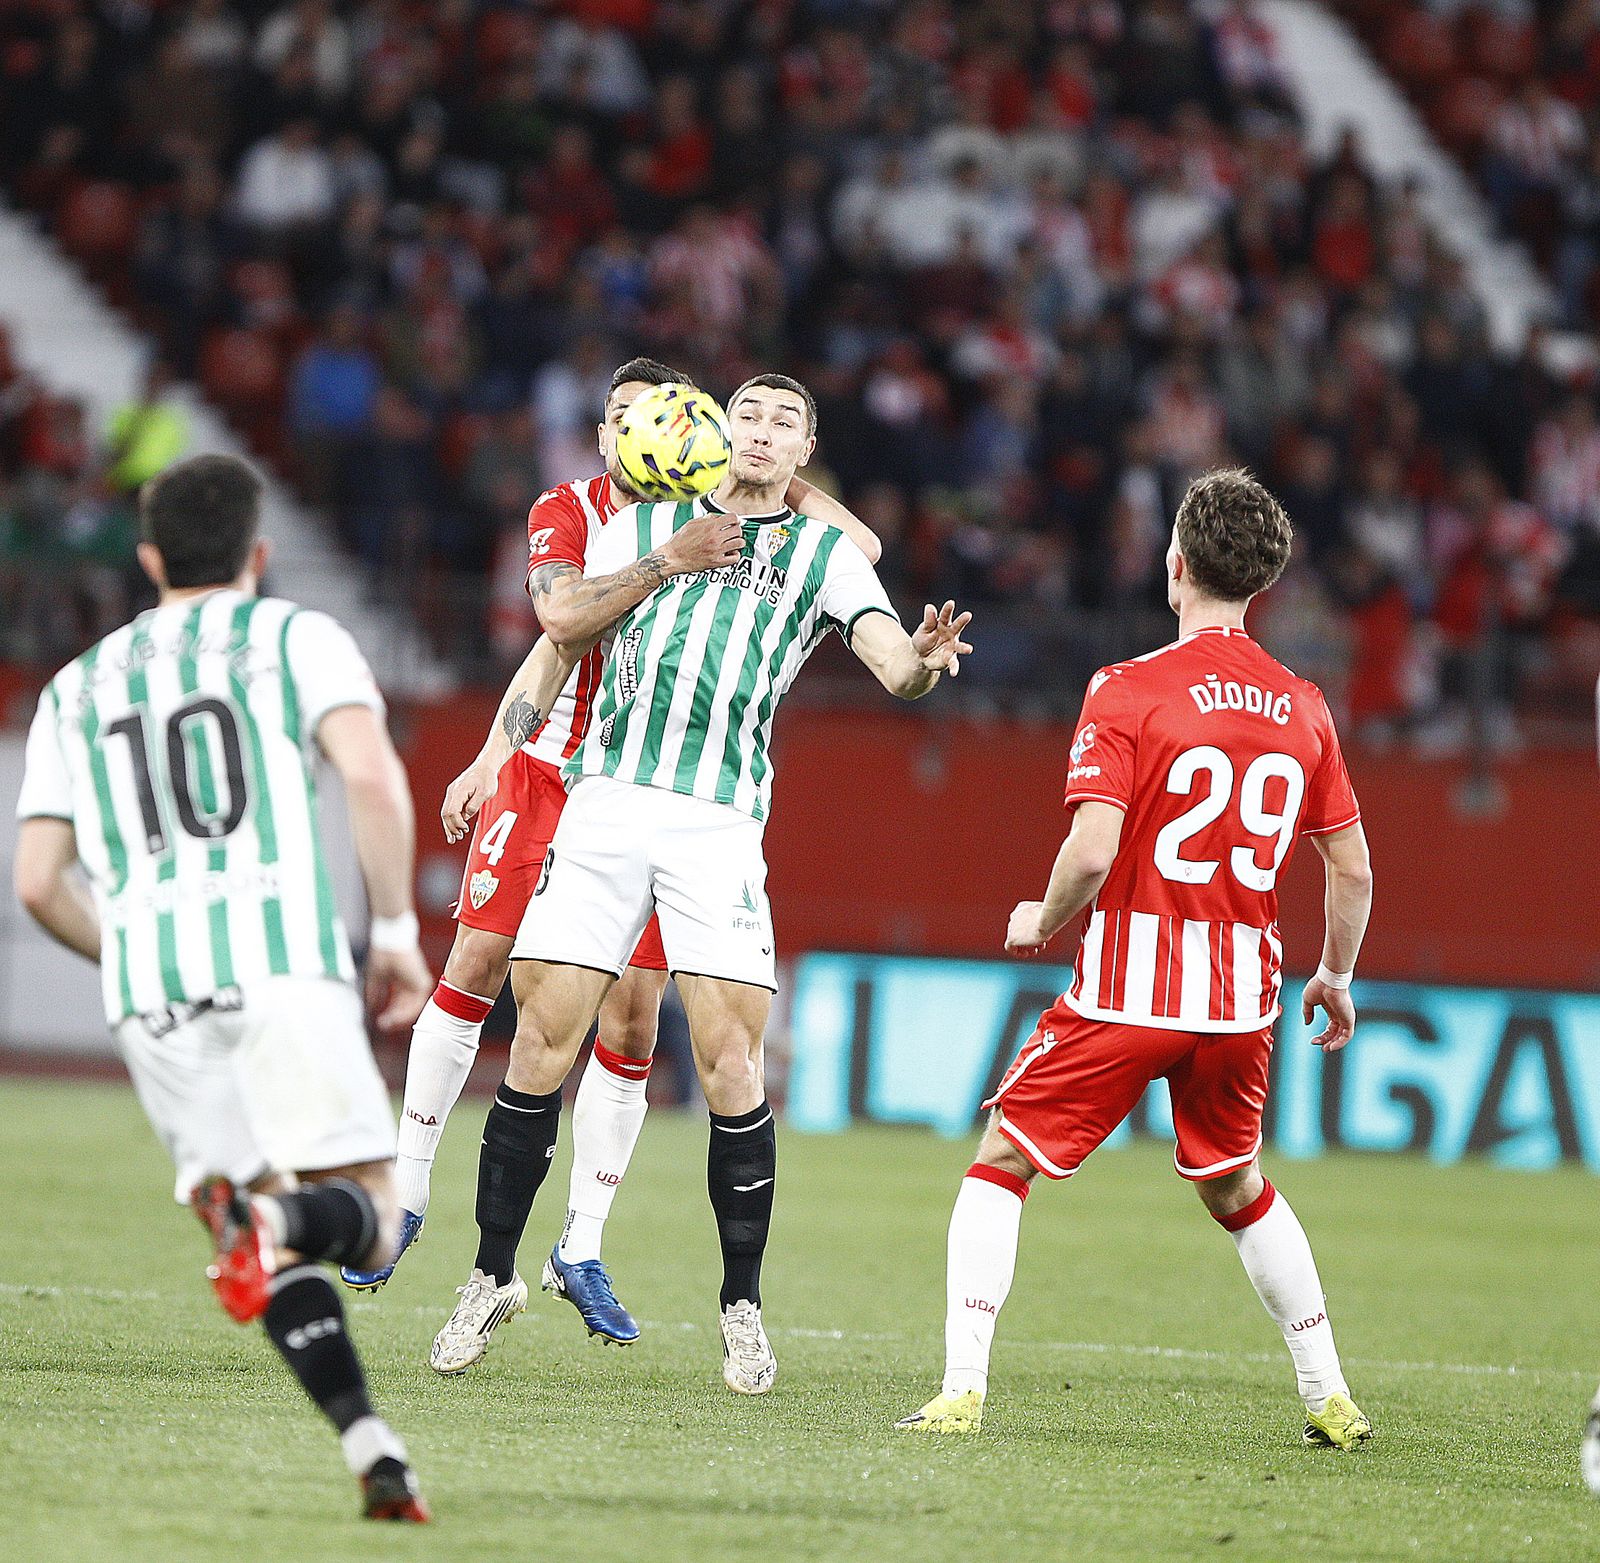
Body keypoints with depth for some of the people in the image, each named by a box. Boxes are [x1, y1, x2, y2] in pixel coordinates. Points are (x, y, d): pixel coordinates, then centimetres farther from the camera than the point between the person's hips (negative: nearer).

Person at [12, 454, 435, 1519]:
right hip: (281, 960, -3)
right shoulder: (295, 637, 13)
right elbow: (371, 773, -6)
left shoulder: (78, 686, 23)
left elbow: (39, 882, 17)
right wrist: (398, 931, 2)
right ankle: (281, 1216, -39)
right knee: (366, 1215, -4)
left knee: (271, 1250, 7)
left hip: (150, 992, 3)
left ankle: (371, 1444, -13)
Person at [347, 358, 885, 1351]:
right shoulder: (566, 514, -2)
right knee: (477, 965, -6)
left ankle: (582, 1252, 7)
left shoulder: (717, 524, -1)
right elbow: (564, 616, -22)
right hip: (547, 773, -1)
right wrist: (670, 560, -31)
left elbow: (860, 547, -9)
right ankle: (406, 1194, 9)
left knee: (632, 1024, -3)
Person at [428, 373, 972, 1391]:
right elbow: (564, 629, 7)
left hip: (720, 821, -1)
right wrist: (666, 563, -5)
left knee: (731, 1064, -10)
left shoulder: (825, 553, 13)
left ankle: (743, 1307, 3)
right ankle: (494, 1278, 10)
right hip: (607, 801, 1)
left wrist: (924, 659, -25)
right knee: (543, 1043, -3)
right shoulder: (647, 525, 18)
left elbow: (893, 662, -1)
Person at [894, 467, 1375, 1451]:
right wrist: (1336, 978, 25)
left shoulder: (1128, 691, -11)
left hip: (1128, 990, -5)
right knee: (1237, 1189, 25)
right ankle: (1331, 1399, 23)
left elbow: (1093, 851, -19)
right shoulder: (1303, 708, 5)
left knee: (1002, 1164, 6)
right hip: (1242, 998, 5)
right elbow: (1353, 869, 9)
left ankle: (962, 1392, -5)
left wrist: (1043, 921, 1)